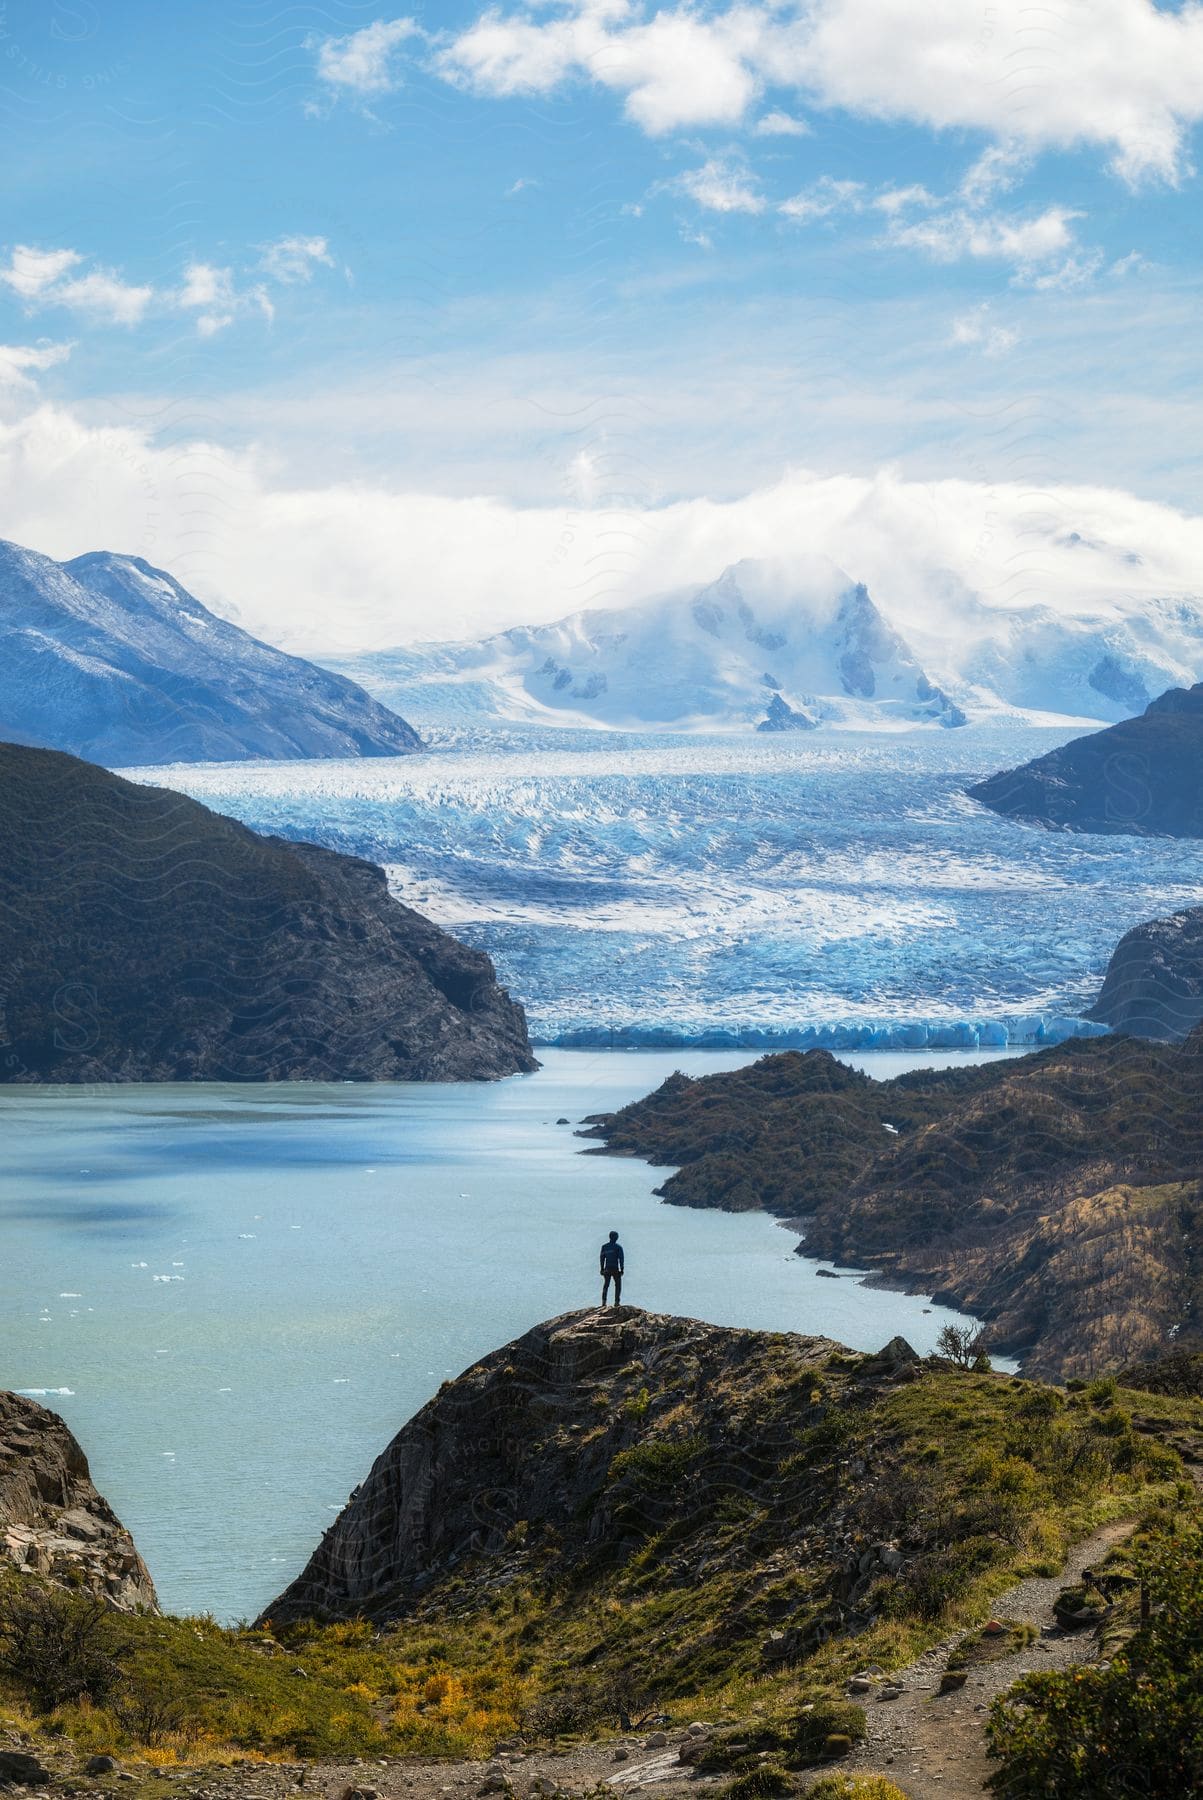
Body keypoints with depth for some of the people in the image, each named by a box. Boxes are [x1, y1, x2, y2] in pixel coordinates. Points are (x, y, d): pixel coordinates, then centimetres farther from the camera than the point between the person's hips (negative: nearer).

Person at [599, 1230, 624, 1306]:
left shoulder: (604, 1247, 6)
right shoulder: (618, 1247, -6)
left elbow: (602, 1258, 9)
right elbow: (621, 1259, -7)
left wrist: (602, 1269, 14)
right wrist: (621, 1269, -2)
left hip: (607, 1269, 3)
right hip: (615, 1269, -3)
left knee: (606, 1285, 11)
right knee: (618, 1285, 6)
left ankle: (603, 1302, 3)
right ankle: (616, 1302, -1)